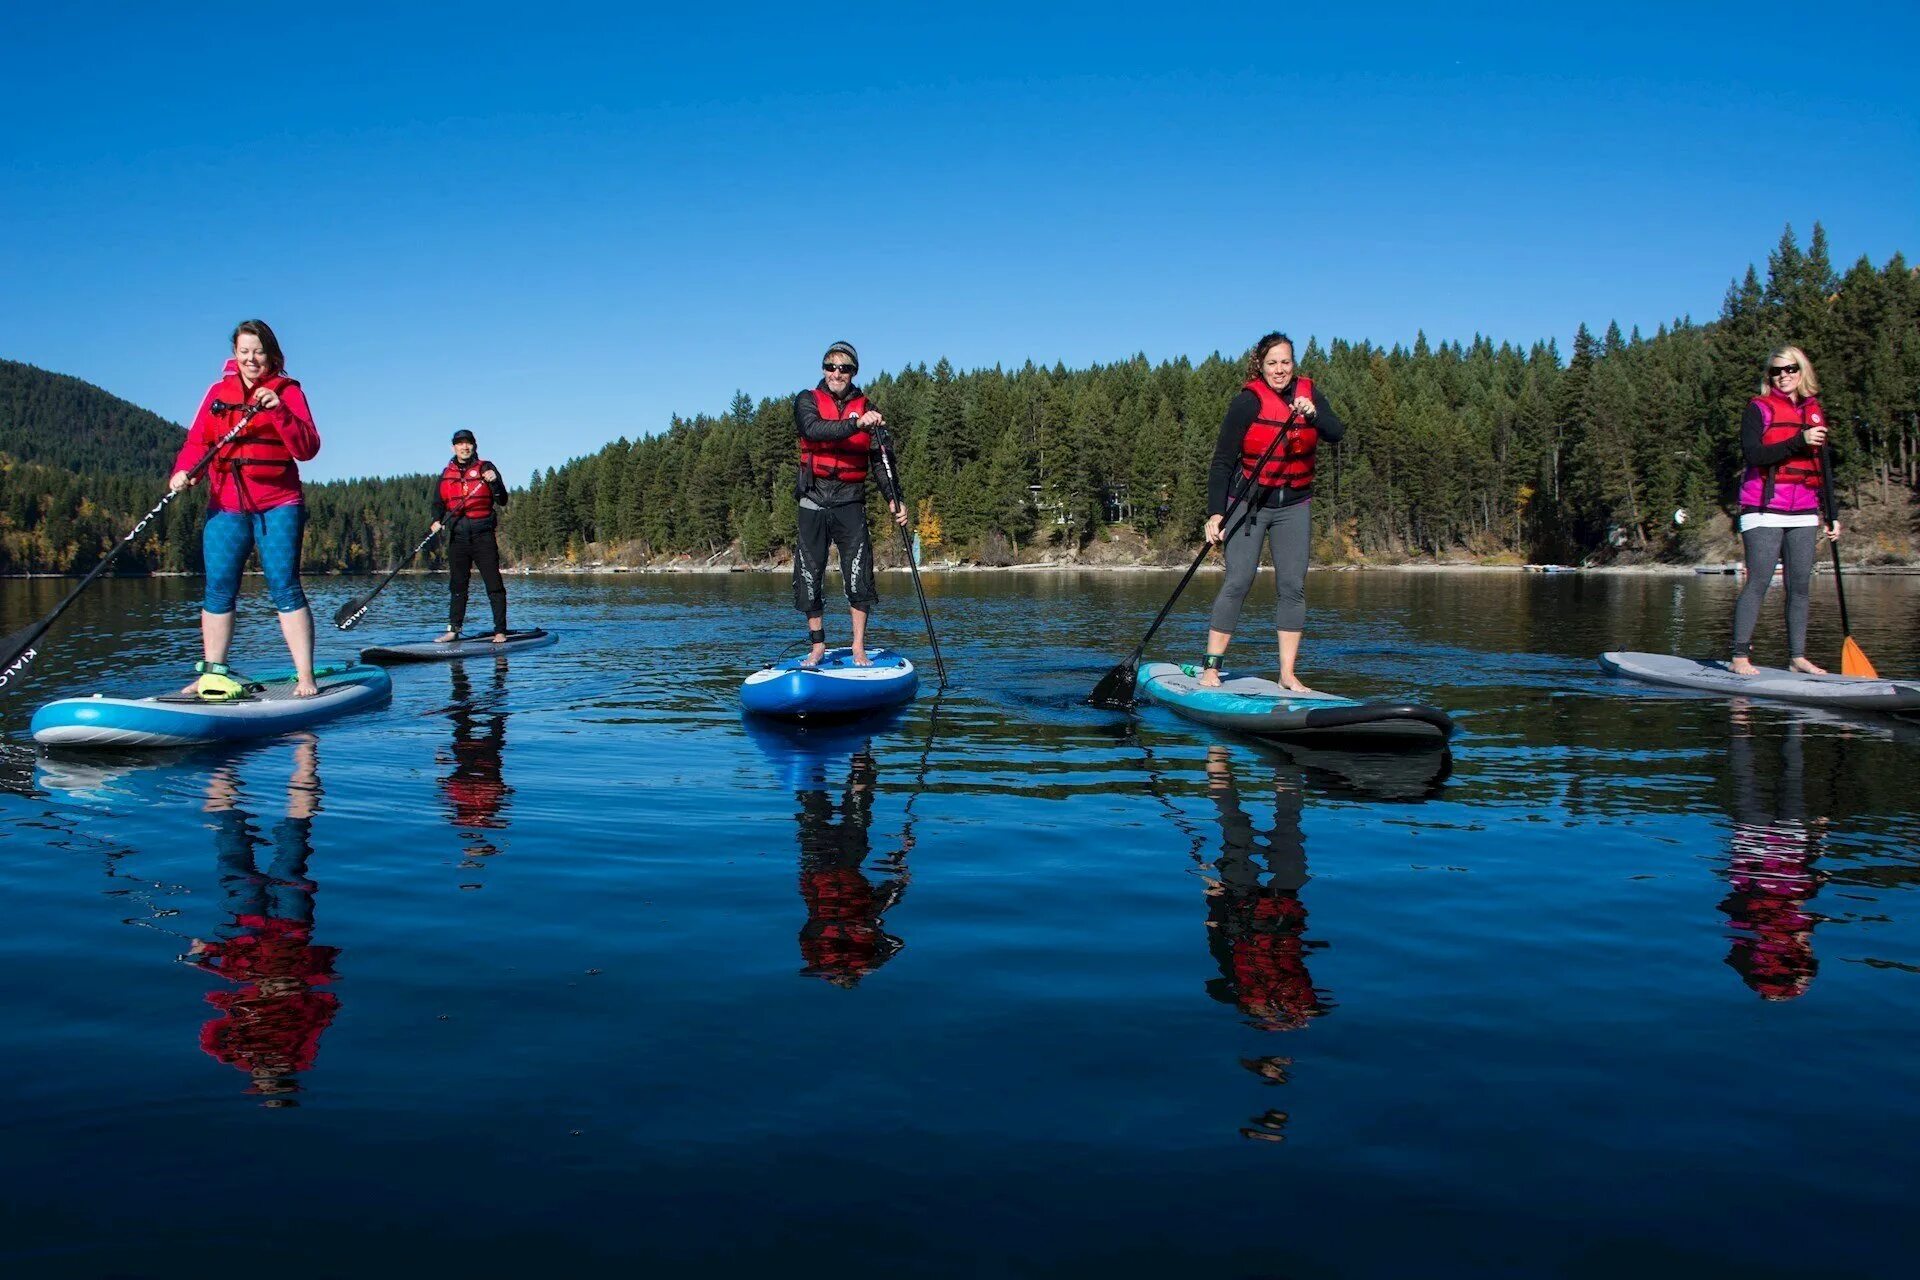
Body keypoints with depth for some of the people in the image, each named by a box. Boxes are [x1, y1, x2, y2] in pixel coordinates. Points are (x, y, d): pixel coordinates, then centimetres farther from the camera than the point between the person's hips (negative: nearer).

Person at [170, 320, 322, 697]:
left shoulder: (287, 391, 3)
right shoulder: (219, 392, 13)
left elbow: (308, 449, -8)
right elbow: (197, 441, 7)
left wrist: (278, 411, -21)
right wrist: (183, 471, -12)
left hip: (278, 504, -3)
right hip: (226, 505, 4)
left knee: (285, 587, -9)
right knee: (218, 589, 4)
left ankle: (305, 677, -7)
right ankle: (212, 674, 15)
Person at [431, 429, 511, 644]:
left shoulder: (486, 468, 1)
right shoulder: (447, 474, 10)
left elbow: (502, 501, -4)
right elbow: (438, 503, 15)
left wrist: (494, 481, -21)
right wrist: (437, 521, -4)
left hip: (483, 536, -3)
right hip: (458, 537, 3)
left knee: (494, 585, -4)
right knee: (457, 585, 8)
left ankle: (500, 631, -2)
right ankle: (453, 630, 13)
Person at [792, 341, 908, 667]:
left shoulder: (866, 408, 7)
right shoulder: (807, 401, 3)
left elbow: (880, 460, 4)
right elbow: (813, 429, -21)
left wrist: (893, 499, -9)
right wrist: (856, 424, -35)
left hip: (851, 502, 0)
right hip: (814, 501, 0)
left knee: (859, 576, -7)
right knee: (809, 577, 3)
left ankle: (859, 648, 3)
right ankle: (818, 646, 17)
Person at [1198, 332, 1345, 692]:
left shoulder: (1308, 393, 3)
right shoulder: (1247, 402, -11)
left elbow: (1337, 434, -9)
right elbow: (1222, 461, -12)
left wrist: (1312, 414, -29)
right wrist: (1215, 513, -19)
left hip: (1294, 504, 4)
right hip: (1248, 501, -4)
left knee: (1293, 586, 1)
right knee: (1237, 582, -10)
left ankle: (1287, 675, 5)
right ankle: (1211, 668, -5)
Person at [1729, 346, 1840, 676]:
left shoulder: (1816, 412, 16)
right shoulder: (1759, 408, 0)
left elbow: (1823, 469, 19)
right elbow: (1753, 454, -14)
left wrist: (1832, 516, 15)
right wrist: (1799, 441, -23)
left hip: (1804, 514, 5)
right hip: (1764, 511, -5)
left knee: (1800, 586, 5)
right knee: (1758, 583, -11)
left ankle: (1797, 656, 11)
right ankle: (1740, 657, -9)